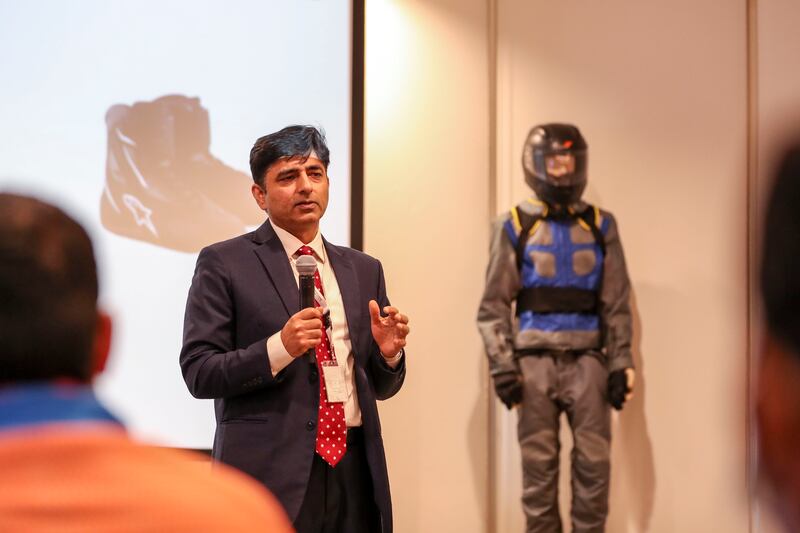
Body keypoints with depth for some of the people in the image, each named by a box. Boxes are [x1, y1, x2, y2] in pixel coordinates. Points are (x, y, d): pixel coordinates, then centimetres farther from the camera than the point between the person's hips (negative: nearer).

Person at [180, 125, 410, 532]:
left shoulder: (364, 270, 15)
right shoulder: (223, 264, 0)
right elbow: (198, 373, -7)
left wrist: (388, 352, -5)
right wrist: (280, 347, -20)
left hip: (354, 470, 5)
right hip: (271, 474, -4)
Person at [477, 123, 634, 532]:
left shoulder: (600, 226, 9)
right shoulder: (515, 227, 3)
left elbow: (616, 304, 9)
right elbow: (494, 305, 2)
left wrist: (620, 363, 2)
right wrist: (502, 365, -6)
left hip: (587, 358, 1)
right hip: (535, 359, -1)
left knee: (594, 461, -1)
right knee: (538, 464, 3)